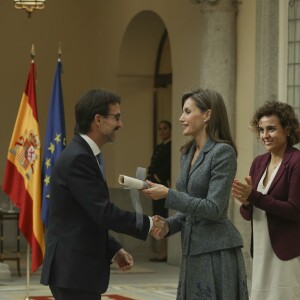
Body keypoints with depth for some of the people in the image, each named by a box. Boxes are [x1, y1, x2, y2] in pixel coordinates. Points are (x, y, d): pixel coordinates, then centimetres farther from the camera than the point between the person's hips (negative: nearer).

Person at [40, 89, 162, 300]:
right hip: (74, 270, -10)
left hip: (79, 268, 10)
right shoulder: (78, 159, -17)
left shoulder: (84, 156, 15)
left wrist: (114, 250, 15)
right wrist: (148, 224, -9)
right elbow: (104, 213, -21)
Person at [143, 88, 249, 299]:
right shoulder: (187, 154, 13)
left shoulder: (223, 152, -13)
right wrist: (168, 225, 0)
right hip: (193, 250, 8)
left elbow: (214, 208, -19)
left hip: (217, 251, -8)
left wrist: (168, 194, -19)